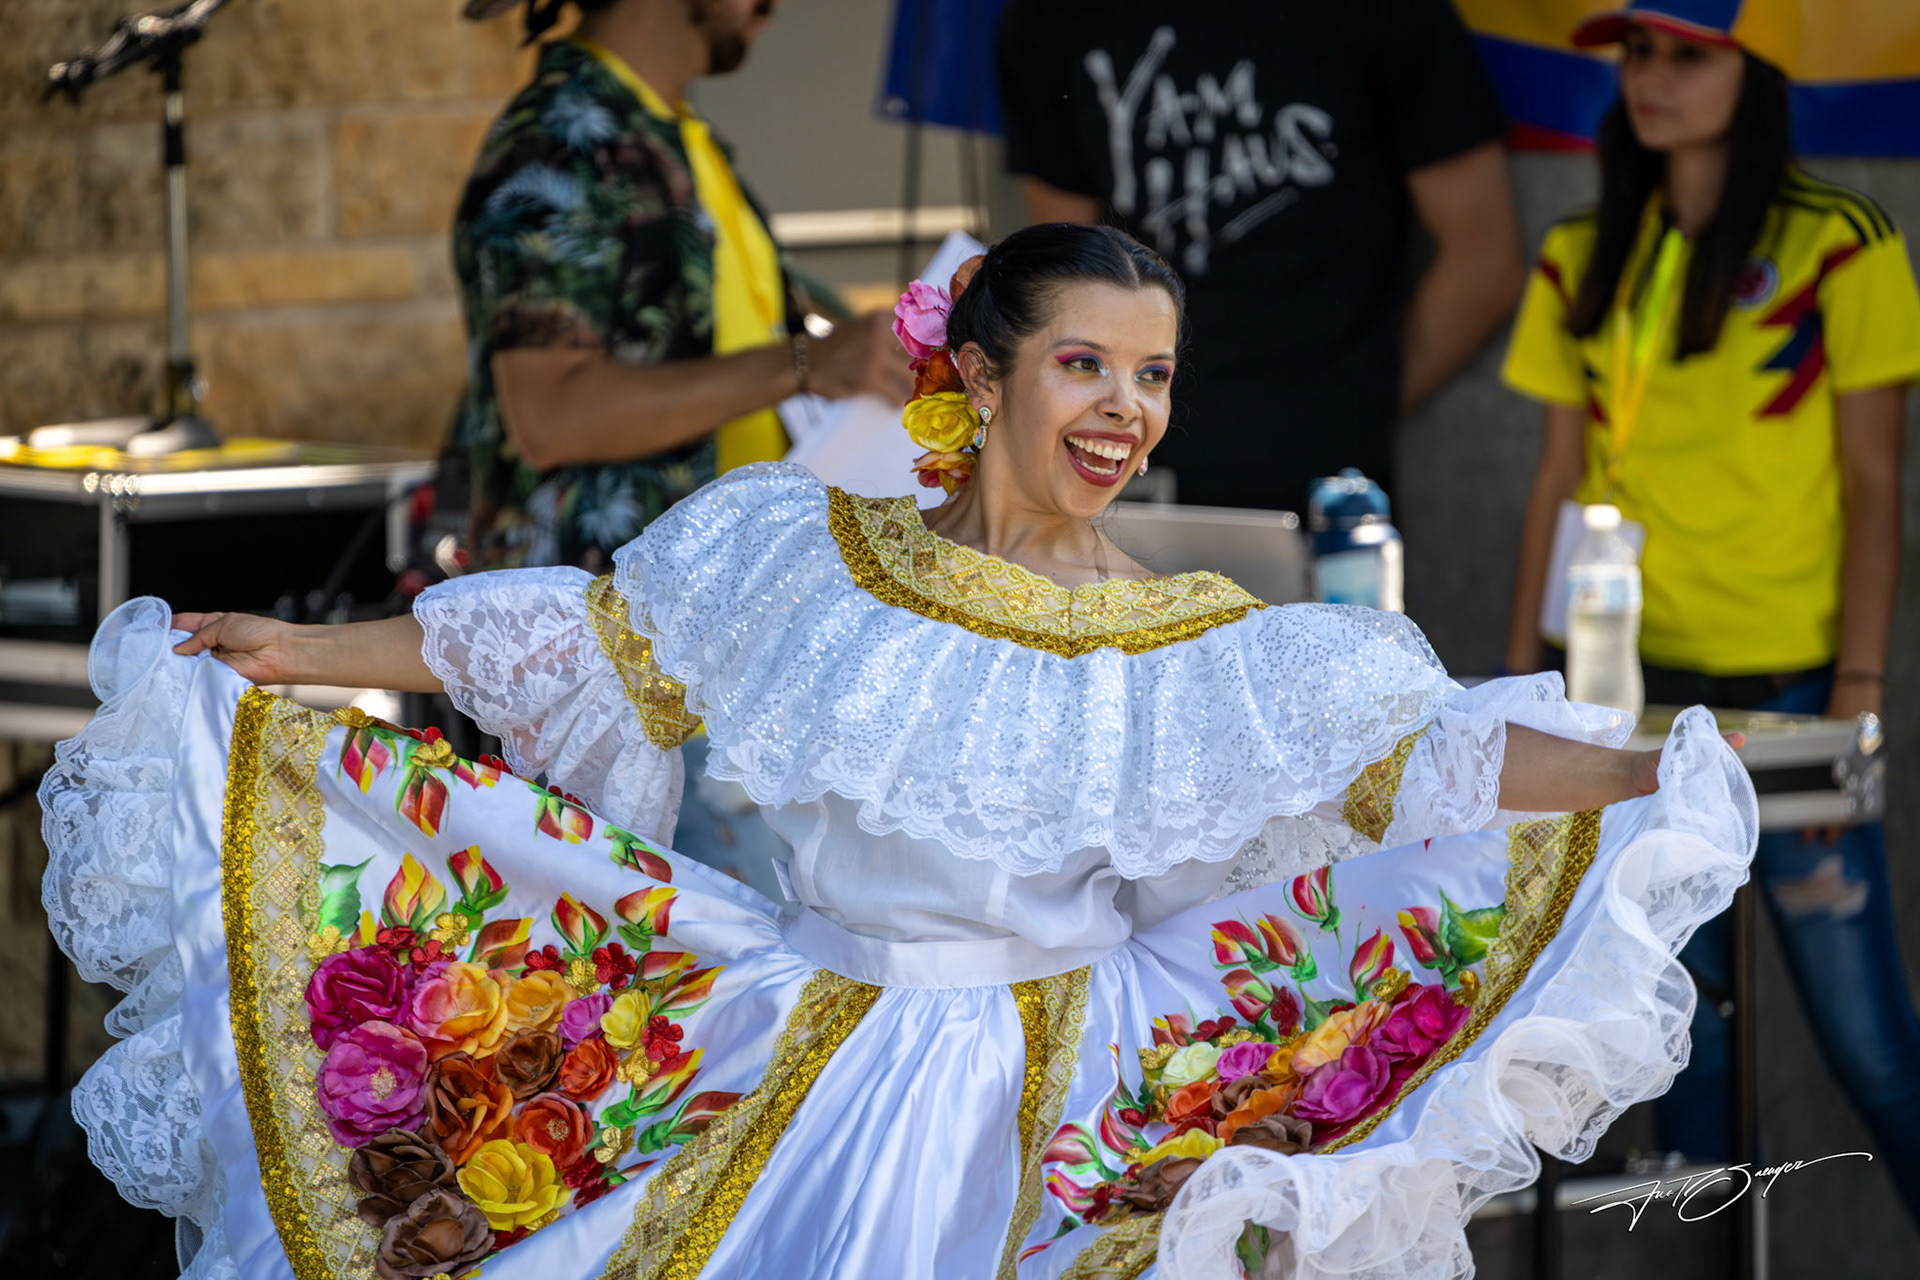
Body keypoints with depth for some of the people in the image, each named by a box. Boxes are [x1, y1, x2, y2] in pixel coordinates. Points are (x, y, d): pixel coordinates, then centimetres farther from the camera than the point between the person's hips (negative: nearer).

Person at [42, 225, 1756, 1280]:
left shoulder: (1205, 653, -4)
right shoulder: (820, 563, 1)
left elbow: (1427, 758, -10)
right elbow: (577, 639, 9)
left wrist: (1643, 781, -25)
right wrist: (305, 654, 11)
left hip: (1054, 1096, -2)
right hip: (797, 1059, 2)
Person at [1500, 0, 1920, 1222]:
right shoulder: (1583, 261, 11)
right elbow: (1560, 479, 14)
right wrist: (1521, 682, 9)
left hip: (1783, 685, -4)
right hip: (1625, 686, 4)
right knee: (1686, 1021, 8)